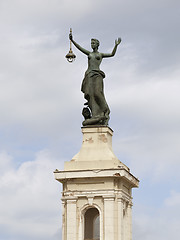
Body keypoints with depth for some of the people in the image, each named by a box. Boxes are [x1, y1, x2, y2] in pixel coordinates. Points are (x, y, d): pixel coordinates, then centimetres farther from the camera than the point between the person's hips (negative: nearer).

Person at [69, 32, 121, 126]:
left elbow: (112, 54, 2)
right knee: (90, 94, -14)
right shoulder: (89, 53, 23)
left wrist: (116, 45, -13)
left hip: (97, 75, -3)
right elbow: (79, 48, 12)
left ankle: (105, 113, -9)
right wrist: (72, 40, -1)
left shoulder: (101, 54, 16)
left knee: (97, 93, -20)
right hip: (88, 75, 3)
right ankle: (96, 116, -21)